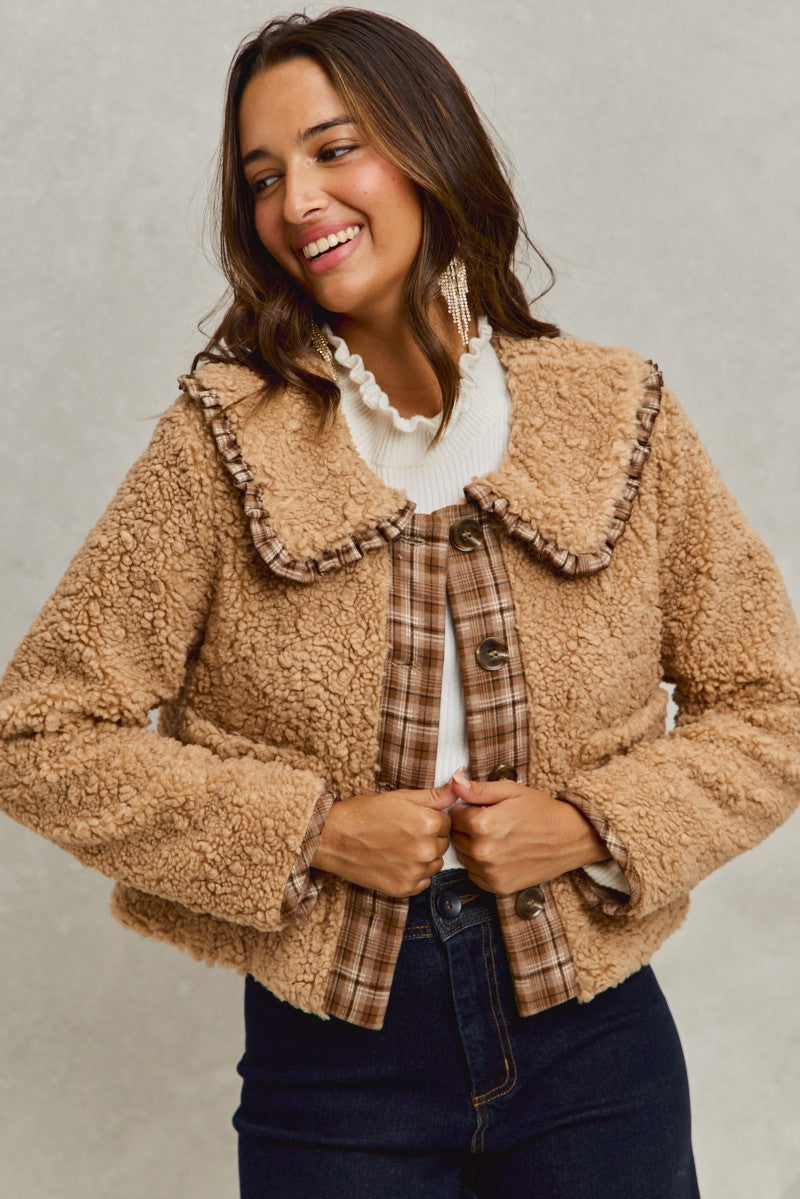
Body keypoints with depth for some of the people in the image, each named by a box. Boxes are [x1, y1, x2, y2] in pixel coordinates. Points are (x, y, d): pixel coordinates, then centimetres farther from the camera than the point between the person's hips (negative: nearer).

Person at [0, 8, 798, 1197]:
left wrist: (595, 824, -12)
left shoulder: (618, 417, -3)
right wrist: (310, 832, -14)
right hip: (329, 1051, -1)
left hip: (591, 1039, 2)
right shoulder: (225, 441, -7)